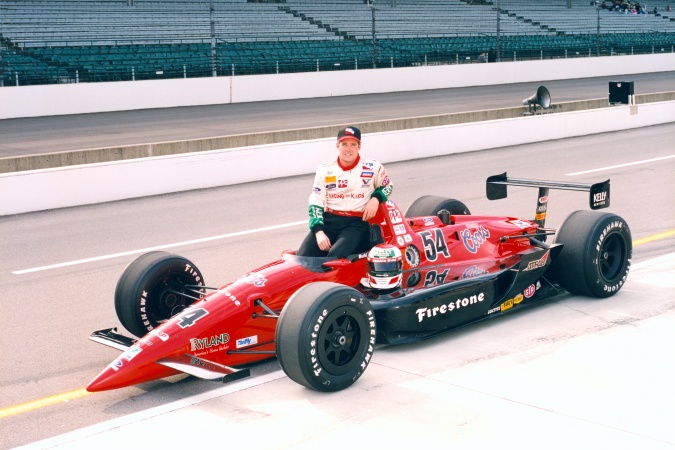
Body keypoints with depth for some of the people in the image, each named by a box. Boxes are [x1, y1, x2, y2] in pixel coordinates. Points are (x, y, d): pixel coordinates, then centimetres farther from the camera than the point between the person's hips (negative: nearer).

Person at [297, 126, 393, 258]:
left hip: (356, 223, -3)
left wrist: (376, 198, -5)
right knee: (303, 257, -19)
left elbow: (387, 186, 19)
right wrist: (319, 231, -11)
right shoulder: (325, 170, 6)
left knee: (335, 256, -32)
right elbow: (315, 203, 4)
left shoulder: (373, 168, 2)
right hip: (328, 221, 3)